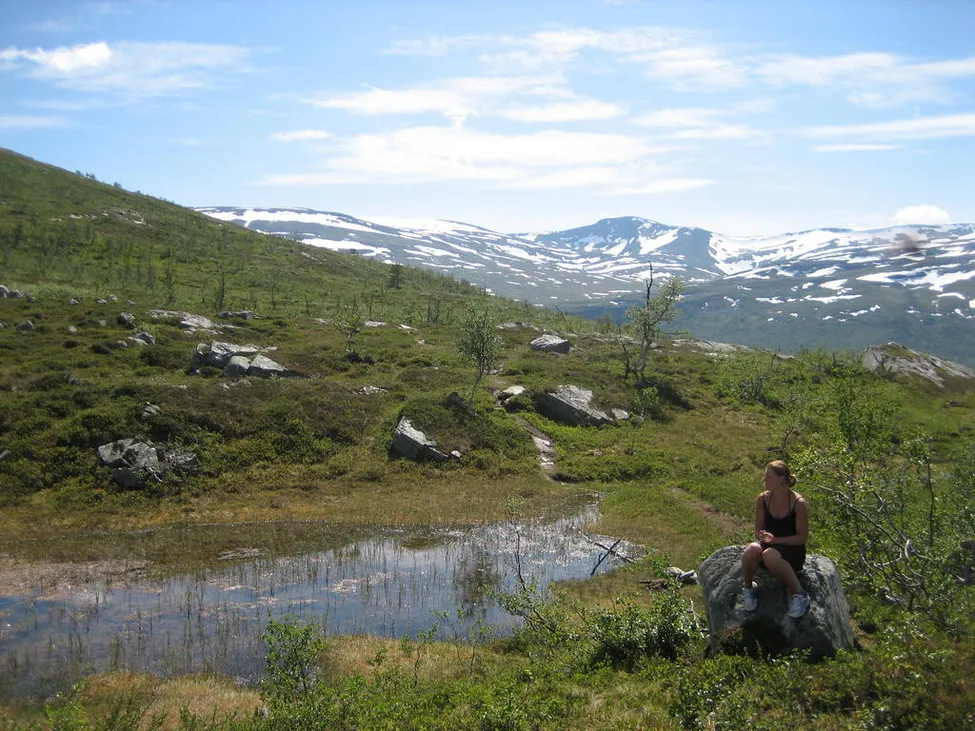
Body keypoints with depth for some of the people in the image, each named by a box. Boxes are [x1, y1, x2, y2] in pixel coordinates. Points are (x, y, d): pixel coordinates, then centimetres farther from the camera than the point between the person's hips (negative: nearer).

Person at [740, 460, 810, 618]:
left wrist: (776, 539, -20)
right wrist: (762, 536, -15)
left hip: (792, 550, -3)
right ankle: (749, 588, -7)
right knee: (751, 550, -34)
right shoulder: (763, 499, -1)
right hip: (769, 545, 3)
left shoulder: (798, 503, -14)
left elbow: (803, 537, -10)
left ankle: (799, 595, -21)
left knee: (769, 555, -39)